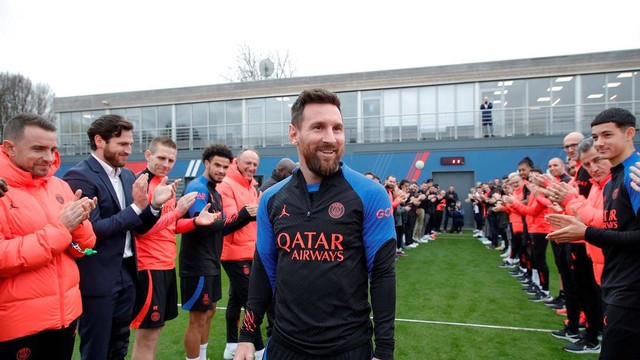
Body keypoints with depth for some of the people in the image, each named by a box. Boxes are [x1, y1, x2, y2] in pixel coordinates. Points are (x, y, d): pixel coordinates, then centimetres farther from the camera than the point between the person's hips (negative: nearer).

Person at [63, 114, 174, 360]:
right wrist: (136, 206, -22)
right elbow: (92, 230, -20)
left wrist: (155, 204, -8)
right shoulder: (79, 177, -14)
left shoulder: (127, 175, 9)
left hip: (126, 275, 7)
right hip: (97, 280, -7)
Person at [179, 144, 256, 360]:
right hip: (198, 265, -10)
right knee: (197, 318, 0)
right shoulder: (197, 188, -15)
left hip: (211, 263, 10)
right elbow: (202, 225, -26)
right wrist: (240, 216, -19)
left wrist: (245, 217, -1)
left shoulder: (215, 192, 14)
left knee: (209, 312, 20)